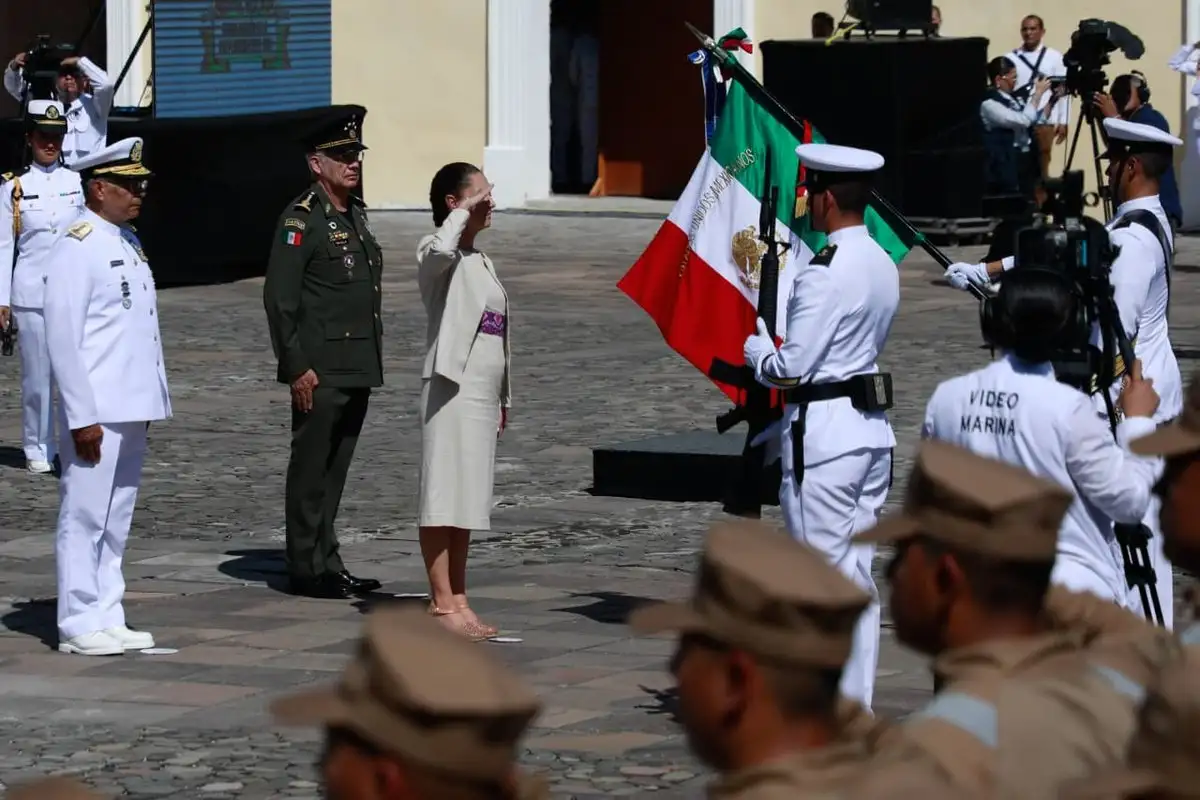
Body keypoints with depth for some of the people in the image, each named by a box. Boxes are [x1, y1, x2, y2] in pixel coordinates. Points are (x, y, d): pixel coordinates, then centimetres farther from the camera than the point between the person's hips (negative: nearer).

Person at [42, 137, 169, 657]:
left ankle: (108, 618, 18)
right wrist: (82, 415, -18)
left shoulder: (129, 243, 14)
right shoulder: (76, 248, -12)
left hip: (133, 408, 8)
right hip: (96, 412, -8)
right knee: (84, 517, -3)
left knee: (116, 519, 12)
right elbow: (62, 337, -16)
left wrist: (153, 399, 15)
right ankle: (79, 625, 2)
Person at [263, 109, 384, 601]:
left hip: (358, 370, 8)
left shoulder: (356, 214, 16)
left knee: (335, 469, 13)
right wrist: (297, 367, -18)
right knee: (311, 469, -2)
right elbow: (279, 298, -15)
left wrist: (372, 360, 21)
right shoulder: (302, 219, -11)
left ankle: (327, 565, 18)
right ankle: (307, 569, 2)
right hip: (320, 371, -8)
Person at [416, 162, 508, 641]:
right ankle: (442, 603, -7)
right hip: (451, 388, -9)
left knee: (468, 499, 11)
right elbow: (440, 250, -36)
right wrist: (462, 213, -20)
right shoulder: (438, 254, -8)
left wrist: (503, 399, 21)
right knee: (443, 497, -7)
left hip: (484, 393, 9)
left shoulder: (480, 261, 20)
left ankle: (457, 599, 15)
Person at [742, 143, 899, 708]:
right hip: (873, 427, 9)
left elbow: (792, 368, -18)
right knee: (858, 573, 12)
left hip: (821, 432, -8)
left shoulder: (825, 273, -18)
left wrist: (755, 350, 3)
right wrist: (778, 352, 17)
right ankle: (857, 702, 16)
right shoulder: (884, 267, 9)